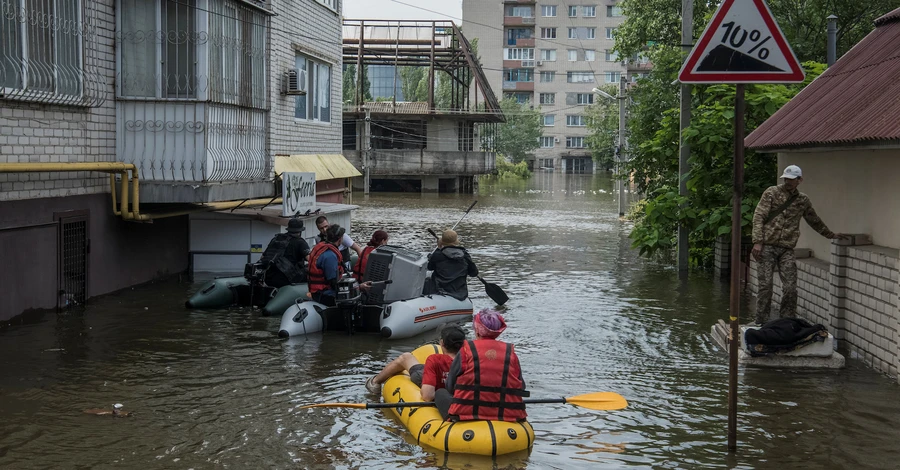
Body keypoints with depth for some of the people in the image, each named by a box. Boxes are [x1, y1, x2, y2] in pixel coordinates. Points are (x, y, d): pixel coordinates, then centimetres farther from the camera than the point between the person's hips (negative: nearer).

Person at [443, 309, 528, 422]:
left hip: (467, 414, -2)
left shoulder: (466, 350, -2)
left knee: (441, 394, 21)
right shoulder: (510, 353, 5)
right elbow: (521, 388, 9)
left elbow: (449, 387, 5)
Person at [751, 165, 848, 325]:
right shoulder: (772, 192, 1)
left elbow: (815, 221, 29)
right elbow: (758, 217, -5)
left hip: (787, 249, 3)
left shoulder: (803, 200, 12)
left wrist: (831, 235, 35)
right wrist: (757, 241, -14)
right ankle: (761, 323, 4)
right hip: (767, 246, -3)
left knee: (790, 288, -4)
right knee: (765, 286, -5)